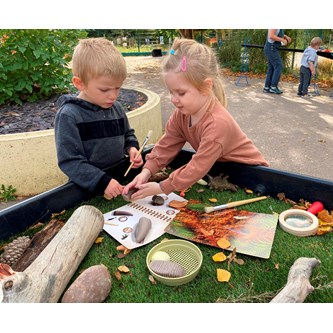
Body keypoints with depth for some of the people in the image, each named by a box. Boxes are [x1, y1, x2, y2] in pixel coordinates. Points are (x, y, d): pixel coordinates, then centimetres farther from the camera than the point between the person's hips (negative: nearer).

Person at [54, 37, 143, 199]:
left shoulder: (116, 108, 7)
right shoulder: (68, 116, -12)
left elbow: (128, 134, 23)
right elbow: (69, 162, -15)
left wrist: (132, 148, 1)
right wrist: (102, 182, -23)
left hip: (121, 178, 6)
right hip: (88, 189, -5)